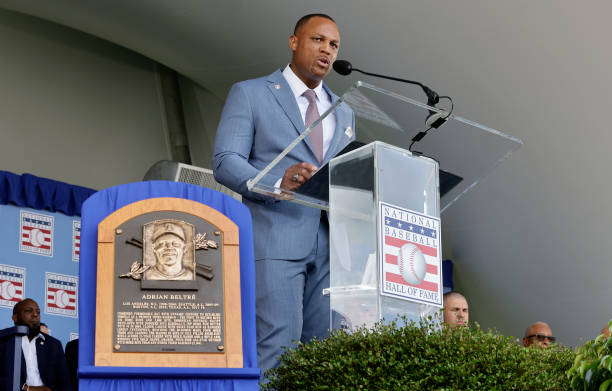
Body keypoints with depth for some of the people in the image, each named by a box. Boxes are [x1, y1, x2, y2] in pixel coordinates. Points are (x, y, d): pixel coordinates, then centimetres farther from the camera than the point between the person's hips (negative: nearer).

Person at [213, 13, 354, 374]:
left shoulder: (343, 113, 23)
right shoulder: (249, 94, 6)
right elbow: (225, 162, -4)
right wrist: (278, 182, -22)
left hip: (330, 245, 5)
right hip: (275, 239, -5)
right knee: (278, 349, -14)